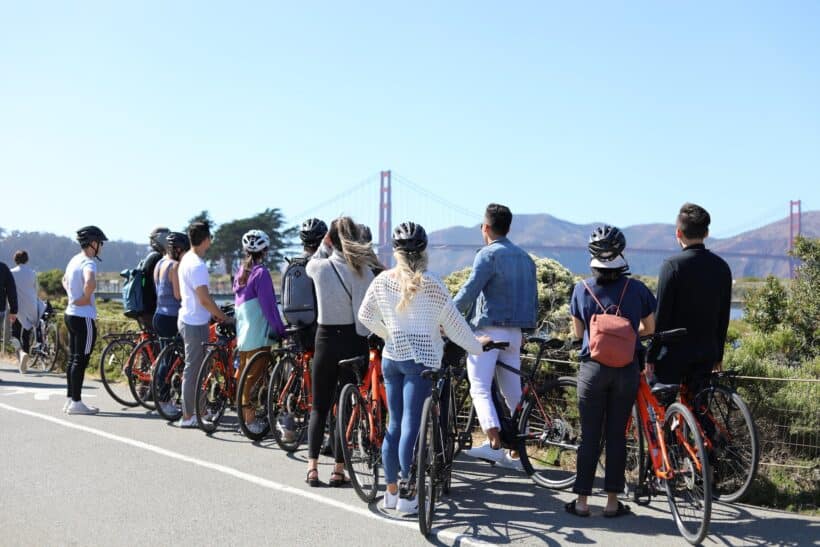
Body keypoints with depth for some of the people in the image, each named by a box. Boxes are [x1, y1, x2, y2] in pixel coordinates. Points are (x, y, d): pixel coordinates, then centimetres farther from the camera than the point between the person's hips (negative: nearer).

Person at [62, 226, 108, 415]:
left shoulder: (74, 260, 13)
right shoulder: (88, 263, -17)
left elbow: (65, 280, 32)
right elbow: (90, 282, -39)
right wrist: (86, 298, -21)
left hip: (71, 314, 10)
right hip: (84, 317, -10)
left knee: (73, 359, 14)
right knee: (81, 360, -5)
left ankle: (70, 399, 19)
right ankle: (76, 402, -2)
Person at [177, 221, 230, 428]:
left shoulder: (187, 259, 11)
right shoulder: (197, 265, -21)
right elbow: (204, 299, -22)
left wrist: (213, 312, 16)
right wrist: (222, 315, -9)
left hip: (188, 319, 10)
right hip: (195, 323, -10)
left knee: (193, 367, 16)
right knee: (193, 368, -3)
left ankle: (193, 410, 24)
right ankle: (188, 416, 3)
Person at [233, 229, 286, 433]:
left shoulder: (241, 271, 12)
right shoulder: (261, 272, -14)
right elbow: (268, 304, -15)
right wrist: (279, 329, -8)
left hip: (242, 331, 9)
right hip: (258, 333, -9)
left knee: (243, 373, 14)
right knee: (254, 375, -6)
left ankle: (244, 415, 21)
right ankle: (250, 416, -5)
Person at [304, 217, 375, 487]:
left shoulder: (319, 267, -6)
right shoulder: (363, 271, -9)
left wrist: (323, 245, 35)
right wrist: (365, 336, 3)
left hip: (326, 339, 1)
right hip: (354, 342, -1)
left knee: (319, 406, 13)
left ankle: (312, 466, 3)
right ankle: (339, 469, 9)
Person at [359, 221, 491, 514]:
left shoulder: (382, 281, 1)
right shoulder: (430, 284, -12)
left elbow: (365, 316, 11)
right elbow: (453, 322, -5)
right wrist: (475, 344, 10)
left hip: (390, 357, 5)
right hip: (420, 359, -5)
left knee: (395, 424, 13)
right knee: (412, 426, -4)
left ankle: (391, 492, 19)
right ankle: (407, 497, -1)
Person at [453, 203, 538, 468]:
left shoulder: (489, 255, -9)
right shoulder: (525, 257, 15)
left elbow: (469, 291, -16)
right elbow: (533, 299, 16)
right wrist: (527, 325, 23)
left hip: (489, 329, -7)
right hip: (515, 333, 7)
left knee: (480, 388, -8)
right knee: (512, 392, 10)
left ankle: (494, 443, -23)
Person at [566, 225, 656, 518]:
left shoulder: (582, 289, -4)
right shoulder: (637, 289, -5)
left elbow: (577, 332, 5)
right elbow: (650, 328, 6)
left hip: (592, 369, 0)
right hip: (626, 370, 0)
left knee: (589, 436, 8)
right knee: (616, 435, 8)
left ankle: (582, 501, 11)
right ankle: (612, 501, 13)